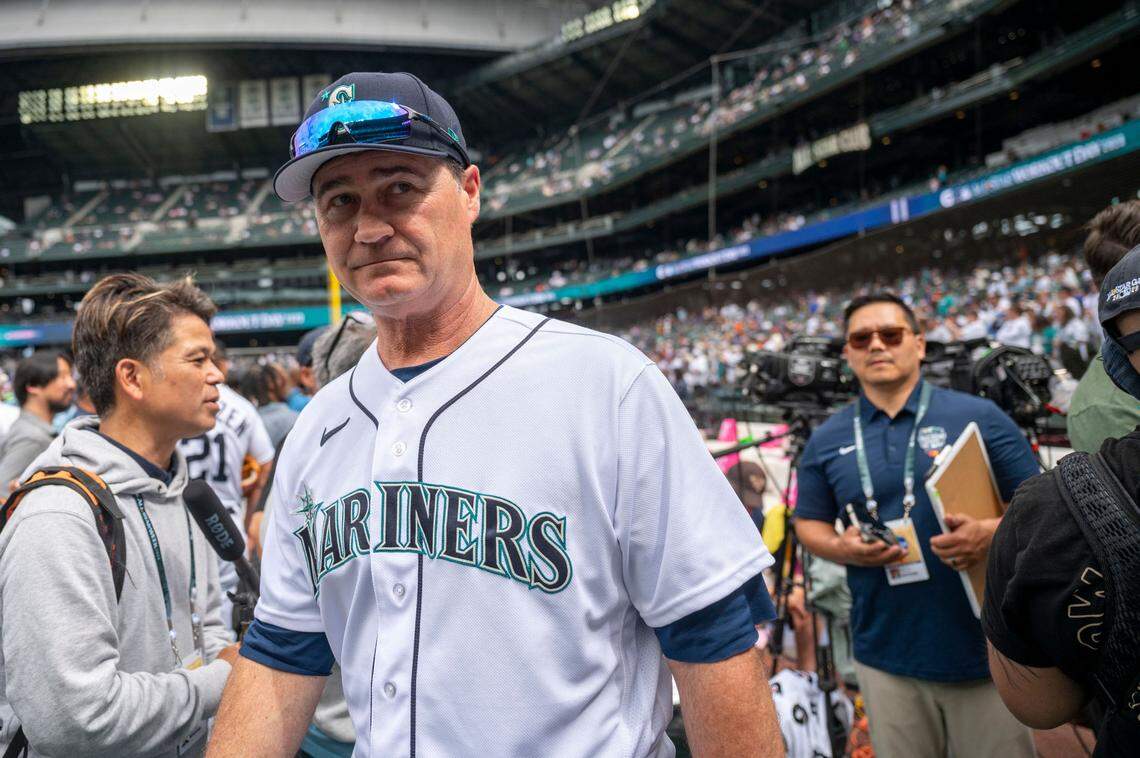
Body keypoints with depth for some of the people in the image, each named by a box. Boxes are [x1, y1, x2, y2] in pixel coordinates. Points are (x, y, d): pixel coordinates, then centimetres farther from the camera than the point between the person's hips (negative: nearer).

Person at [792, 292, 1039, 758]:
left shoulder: (978, 416, -1)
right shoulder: (826, 441, 6)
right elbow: (808, 523, 13)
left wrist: (992, 533, -19)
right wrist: (841, 548, -8)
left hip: (984, 648, -1)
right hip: (887, 655, 2)